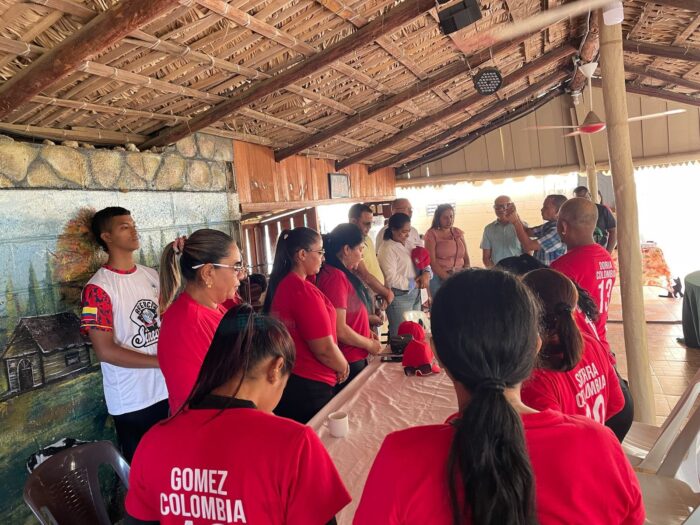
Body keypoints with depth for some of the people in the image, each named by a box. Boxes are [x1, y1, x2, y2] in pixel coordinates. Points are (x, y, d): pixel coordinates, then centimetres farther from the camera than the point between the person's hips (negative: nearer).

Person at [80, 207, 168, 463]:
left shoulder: (151, 275, 6)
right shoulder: (98, 288, -12)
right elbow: (105, 351, -15)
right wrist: (162, 361, -16)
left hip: (168, 389, 5)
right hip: (132, 401, -5)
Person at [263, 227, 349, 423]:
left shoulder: (279, 285, 2)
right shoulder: (304, 291, -23)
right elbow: (324, 348, -21)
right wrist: (344, 367, -5)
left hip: (285, 380, 8)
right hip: (309, 386, -8)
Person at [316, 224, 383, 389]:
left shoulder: (342, 274, 7)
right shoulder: (336, 277, -21)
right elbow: (339, 330, -24)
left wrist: (365, 332, 4)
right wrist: (369, 344, -10)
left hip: (356, 358, 9)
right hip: (348, 363, -9)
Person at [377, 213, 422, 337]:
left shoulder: (408, 243, 11)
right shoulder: (387, 249, -14)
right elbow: (391, 278, -20)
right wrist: (412, 284, -10)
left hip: (415, 294, 8)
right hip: (399, 296, -8)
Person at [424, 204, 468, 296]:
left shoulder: (458, 233, 12)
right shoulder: (432, 234, -3)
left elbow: (466, 257, 16)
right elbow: (432, 262, -9)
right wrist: (449, 278, -13)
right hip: (439, 278, -4)